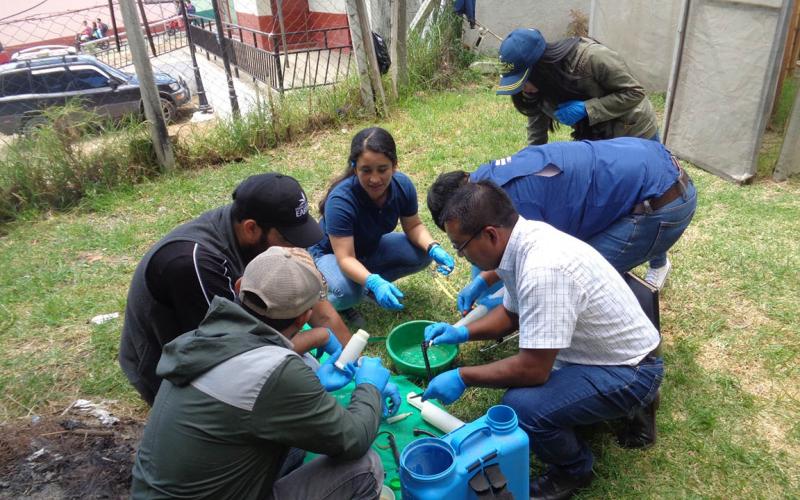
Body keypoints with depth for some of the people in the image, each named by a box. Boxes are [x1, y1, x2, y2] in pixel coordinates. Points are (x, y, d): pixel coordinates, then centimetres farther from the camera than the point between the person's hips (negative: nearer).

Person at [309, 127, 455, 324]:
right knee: (348, 293, -36)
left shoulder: (403, 185, -21)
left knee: (422, 254, -15)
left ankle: (368, 284, 4)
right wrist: (373, 282, -56)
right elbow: (345, 258, -38)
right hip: (330, 254, -5)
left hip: (371, 247, 6)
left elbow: (413, 226, -6)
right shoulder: (340, 201, -36)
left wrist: (434, 248, -26)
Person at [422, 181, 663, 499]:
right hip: (608, 351, 9)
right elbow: (511, 313, 12)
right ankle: (627, 402, 21)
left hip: (629, 370, -9)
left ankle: (573, 470, 5)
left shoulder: (544, 269, -33)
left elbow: (533, 369, -28)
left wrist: (462, 377, -17)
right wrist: (463, 333, -1)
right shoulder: (525, 239, -5)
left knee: (522, 407, -28)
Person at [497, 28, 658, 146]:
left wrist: (586, 108, -35)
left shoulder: (592, 57, -35)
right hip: (596, 140, 5)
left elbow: (635, 93, -26)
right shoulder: (535, 87, -17)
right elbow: (536, 139, -4)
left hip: (636, 135, -5)